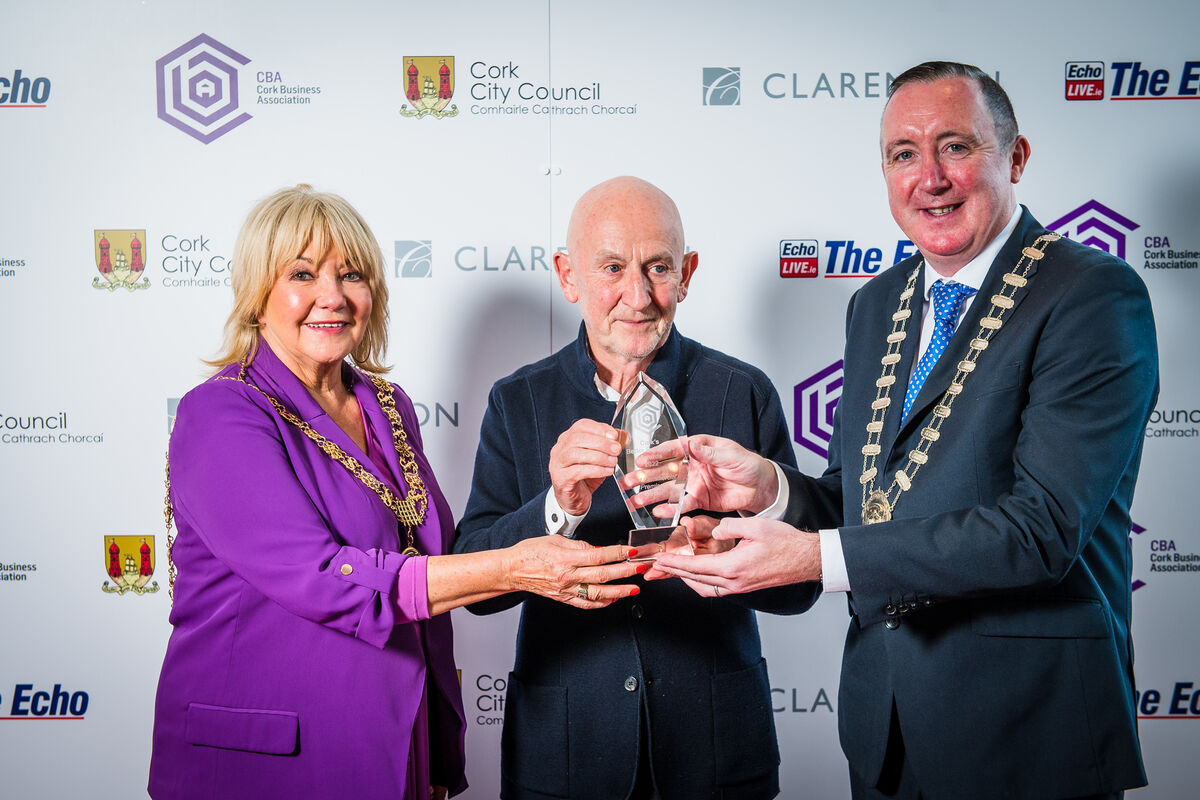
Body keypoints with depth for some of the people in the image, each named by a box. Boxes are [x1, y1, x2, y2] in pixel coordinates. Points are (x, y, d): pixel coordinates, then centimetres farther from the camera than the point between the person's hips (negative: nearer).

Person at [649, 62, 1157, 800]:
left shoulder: (1096, 295, -14)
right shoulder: (876, 305, 9)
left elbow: (1043, 525, -23)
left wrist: (817, 556, -26)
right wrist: (770, 486, -9)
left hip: (1028, 731, -6)